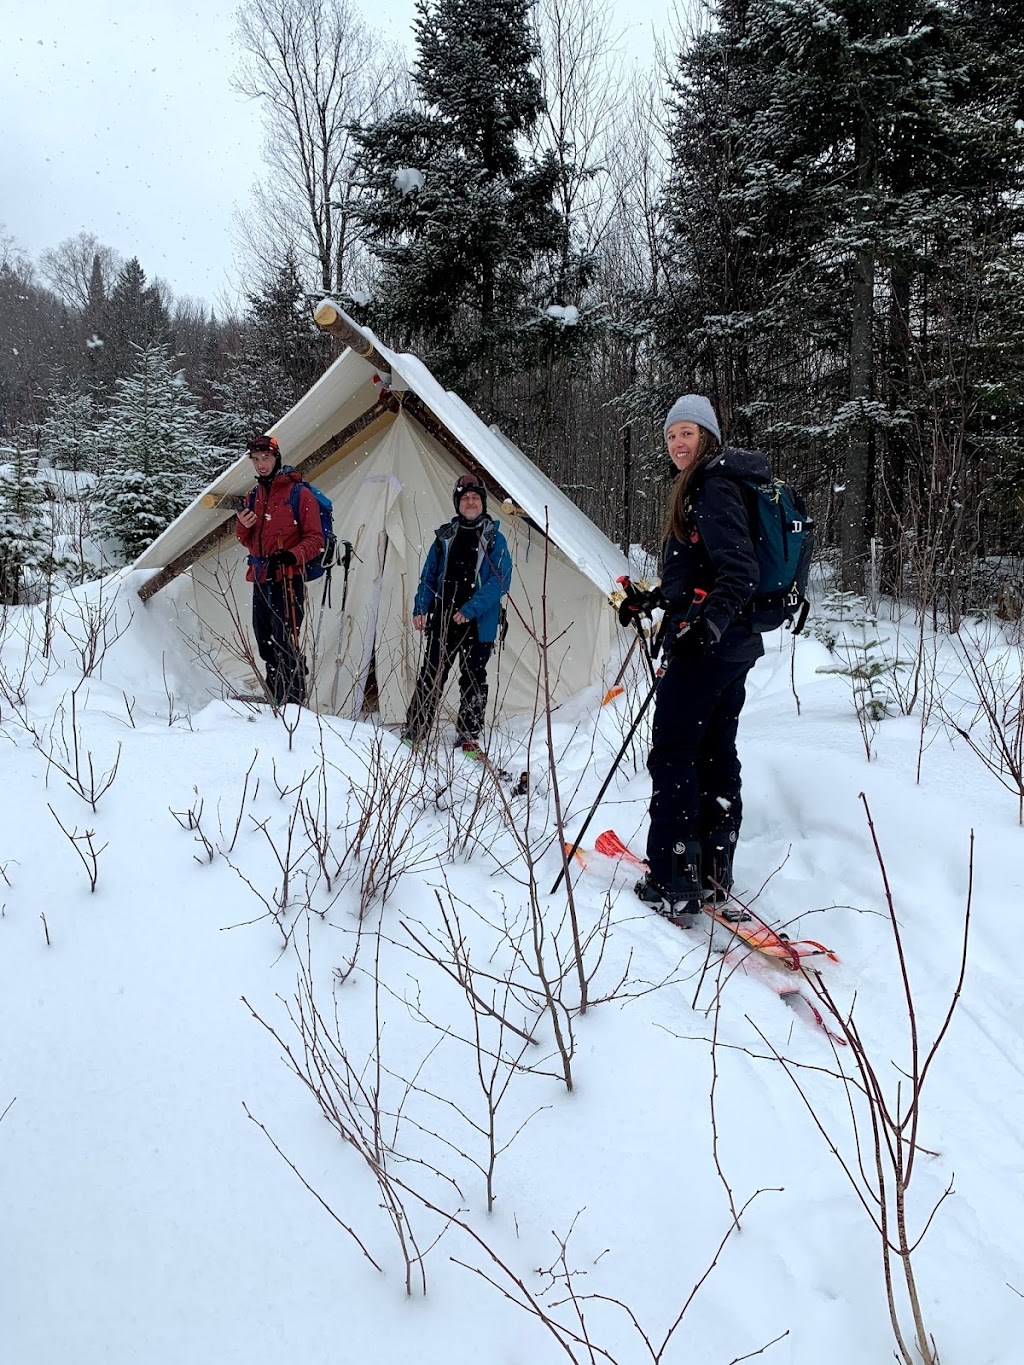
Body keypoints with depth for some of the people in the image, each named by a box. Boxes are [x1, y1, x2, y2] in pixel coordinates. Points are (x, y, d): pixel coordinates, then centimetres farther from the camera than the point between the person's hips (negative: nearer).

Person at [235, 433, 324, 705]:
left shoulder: (299, 493, -4)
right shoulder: (254, 496, 17)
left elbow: (315, 539, -7)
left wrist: (292, 555, -25)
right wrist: (243, 528, 0)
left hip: (288, 580, -7)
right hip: (260, 581, 7)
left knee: (285, 645, -13)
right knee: (266, 647, 13)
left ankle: (294, 704, -10)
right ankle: (275, 702, 23)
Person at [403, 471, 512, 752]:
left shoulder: (494, 539, 2)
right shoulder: (445, 536, 11)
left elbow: (500, 581, -8)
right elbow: (429, 575, 14)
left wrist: (470, 609, -17)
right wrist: (420, 608, 0)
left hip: (478, 623, -2)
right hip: (442, 621, 2)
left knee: (473, 680, 6)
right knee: (431, 676, 3)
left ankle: (469, 735, 15)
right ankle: (413, 731, 9)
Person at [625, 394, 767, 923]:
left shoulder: (712, 486, -12)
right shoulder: (705, 486, 20)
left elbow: (738, 567, -23)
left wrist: (711, 618, -36)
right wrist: (653, 597, 31)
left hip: (706, 645, -11)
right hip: (732, 646, 11)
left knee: (672, 755, -6)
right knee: (716, 753, 13)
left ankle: (673, 884, -2)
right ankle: (713, 872, 21)